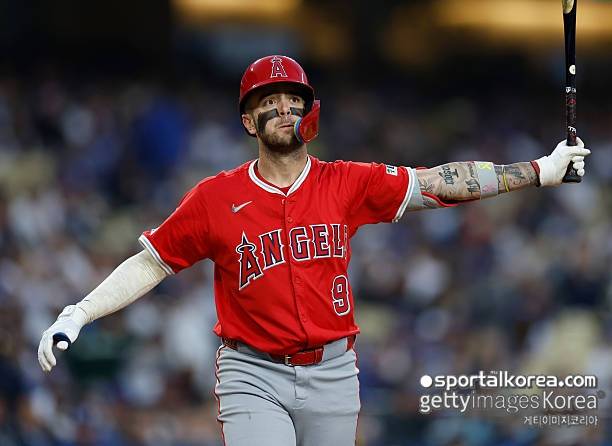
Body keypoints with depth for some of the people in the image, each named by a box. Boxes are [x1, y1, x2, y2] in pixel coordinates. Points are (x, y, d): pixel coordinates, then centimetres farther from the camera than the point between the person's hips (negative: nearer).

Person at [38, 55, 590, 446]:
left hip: (332, 373, 2)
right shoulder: (215, 198, -1)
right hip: (254, 374, -2)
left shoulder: (348, 185, 2)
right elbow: (150, 264, 2)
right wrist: (76, 315, -8)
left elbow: (438, 183, 0)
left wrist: (538, 171, -4)